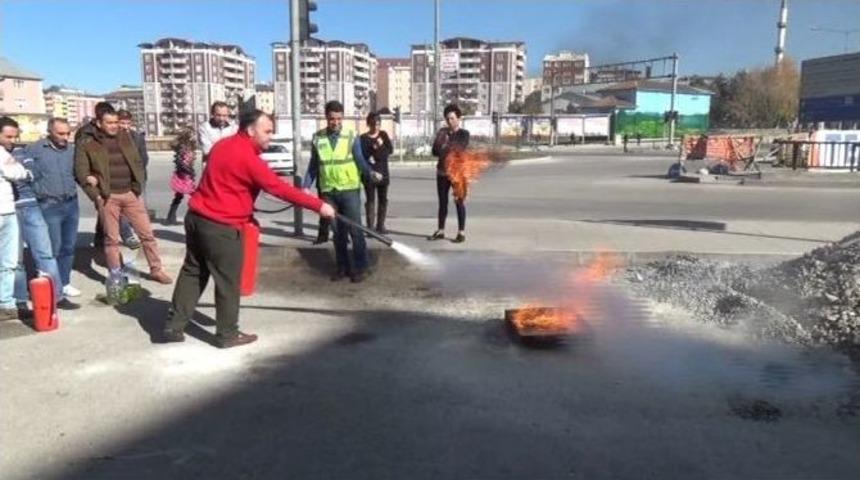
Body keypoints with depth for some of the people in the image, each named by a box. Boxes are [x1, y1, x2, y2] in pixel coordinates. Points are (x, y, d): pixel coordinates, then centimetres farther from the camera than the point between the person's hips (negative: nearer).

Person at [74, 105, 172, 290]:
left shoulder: (126, 138, 10)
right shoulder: (87, 145, -1)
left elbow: (138, 162, 14)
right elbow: (81, 173, -2)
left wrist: (138, 186, 3)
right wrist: (96, 195, -9)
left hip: (131, 193, 3)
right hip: (107, 196, -3)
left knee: (147, 233, 3)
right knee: (111, 238, 6)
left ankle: (156, 270, 13)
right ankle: (115, 274, 19)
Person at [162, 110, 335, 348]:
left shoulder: (223, 145, 10)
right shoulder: (248, 158, -18)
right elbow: (279, 188, -19)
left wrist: (242, 207, 20)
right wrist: (319, 205, -16)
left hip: (197, 218, 9)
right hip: (221, 227, -9)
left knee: (192, 272, 17)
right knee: (228, 282, 4)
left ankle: (173, 326, 24)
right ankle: (227, 334, 16)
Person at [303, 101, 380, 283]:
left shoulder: (351, 137, -3)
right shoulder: (317, 138, 4)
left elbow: (360, 161, -5)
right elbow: (313, 166, 10)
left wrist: (370, 173, -24)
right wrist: (306, 187, 3)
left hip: (350, 189, -3)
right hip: (328, 192, 3)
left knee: (355, 229, -2)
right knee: (337, 231, 11)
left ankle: (360, 268, 9)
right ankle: (342, 267, 21)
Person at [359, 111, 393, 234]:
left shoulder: (383, 135, 9)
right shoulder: (363, 138, -3)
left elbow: (390, 150, 0)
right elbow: (362, 154, -11)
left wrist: (382, 145, -17)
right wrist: (373, 148, -25)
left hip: (383, 173, 4)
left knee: (383, 200, 8)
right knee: (371, 200, -4)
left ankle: (380, 225, 16)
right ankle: (370, 227, -3)